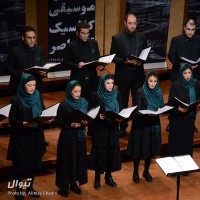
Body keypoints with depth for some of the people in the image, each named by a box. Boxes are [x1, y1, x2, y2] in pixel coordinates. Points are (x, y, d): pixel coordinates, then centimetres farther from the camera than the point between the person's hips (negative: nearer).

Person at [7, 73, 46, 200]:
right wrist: (22, 124, -29)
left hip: (36, 135, 5)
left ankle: (30, 188, 30)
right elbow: (11, 119, -12)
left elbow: (43, 113, 8)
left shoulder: (38, 96, -2)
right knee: (20, 164, 4)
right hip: (21, 137, -4)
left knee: (34, 162, 13)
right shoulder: (17, 100, -15)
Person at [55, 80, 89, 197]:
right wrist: (71, 125, -22)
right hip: (68, 136, -4)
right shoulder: (64, 105, -13)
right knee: (67, 160, 3)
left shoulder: (84, 103, -1)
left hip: (80, 136, 4)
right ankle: (64, 186, 16)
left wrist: (86, 123, -13)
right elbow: (57, 122, -10)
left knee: (79, 159, 10)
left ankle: (74, 183, 27)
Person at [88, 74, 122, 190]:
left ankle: (109, 176, 23)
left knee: (112, 152, 8)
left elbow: (121, 110, 5)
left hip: (113, 129, 4)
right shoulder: (96, 96, -7)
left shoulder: (117, 95, 3)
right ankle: (97, 178, 13)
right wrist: (99, 116, -24)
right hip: (100, 129, -3)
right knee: (100, 153, 0)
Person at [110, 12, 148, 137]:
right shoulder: (117, 38, -5)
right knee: (123, 102, 10)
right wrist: (125, 61, -19)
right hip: (123, 75, -2)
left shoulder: (142, 37, 3)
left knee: (138, 101, 8)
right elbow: (112, 57, -4)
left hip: (138, 74, 2)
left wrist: (141, 61, -11)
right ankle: (123, 126, 22)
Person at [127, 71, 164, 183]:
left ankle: (146, 172, 27)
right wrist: (147, 113, -34)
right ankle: (136, 172, 18)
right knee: (139, 147, 2)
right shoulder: (141, 92, -13)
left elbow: (162, 106, 8)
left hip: (154, 123, 5)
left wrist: (160, 110, -14)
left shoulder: (159, 92, 2)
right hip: (141, 123, -4)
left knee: (151, 147, 11)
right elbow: (138, 109, -16)